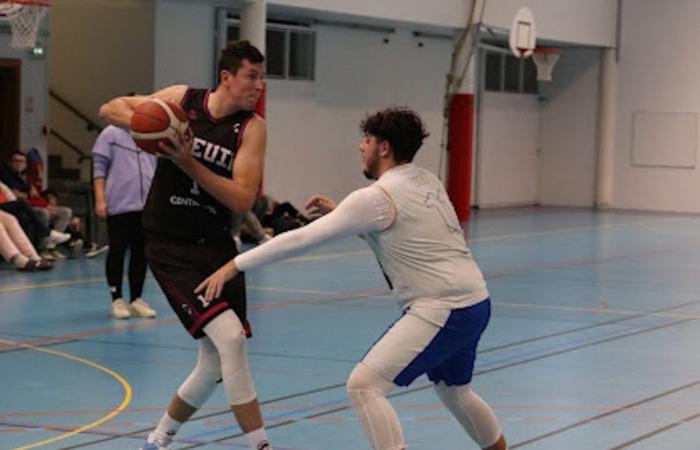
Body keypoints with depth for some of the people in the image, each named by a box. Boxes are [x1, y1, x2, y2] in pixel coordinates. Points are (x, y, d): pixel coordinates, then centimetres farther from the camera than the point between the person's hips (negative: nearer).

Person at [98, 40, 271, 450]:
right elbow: (110, 109, 7)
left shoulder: (252, 127, -5)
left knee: (217, 364, 9)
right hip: (170, 246, -3)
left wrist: (188, 163, -25)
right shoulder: (182, 99, -4)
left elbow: (242, 201, -16)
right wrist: (139, 119, -16)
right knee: (229, 336, -20)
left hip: (217, 247, 3)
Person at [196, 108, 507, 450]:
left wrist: (234, 266, -9)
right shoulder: (427, 181, 11)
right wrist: (340, 214, 16)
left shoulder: (376, 197, -13)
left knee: (364, 385, -13)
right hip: (475, 304, 9)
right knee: (454, 391, 29)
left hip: (441, 311, -9)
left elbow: (303, 238, -13)